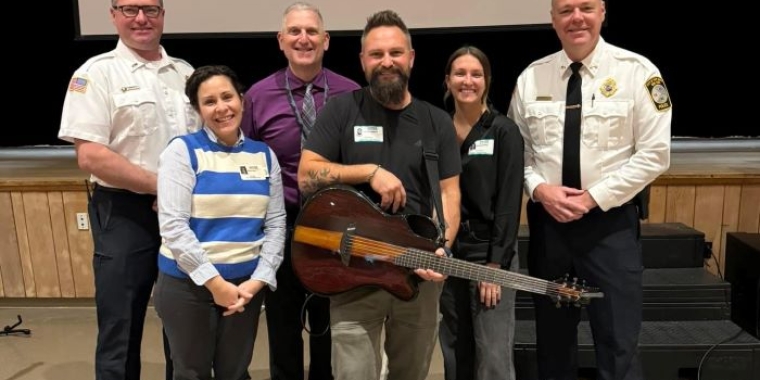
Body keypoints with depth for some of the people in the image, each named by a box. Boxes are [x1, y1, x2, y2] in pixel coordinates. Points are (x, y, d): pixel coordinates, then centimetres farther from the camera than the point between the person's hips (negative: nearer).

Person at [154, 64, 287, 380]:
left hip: (246, 283, 3)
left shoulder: (263, 154, 4)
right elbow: (172, 225, -14)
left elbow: (276, 224, 3)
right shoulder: (182, 150, -7)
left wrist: (258, 281, -7)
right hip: (187, 282, -3)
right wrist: (214, 282, -15)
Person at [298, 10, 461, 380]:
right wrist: (371, 171, -16)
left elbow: (449, 193, 2)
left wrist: (440, 250, -14)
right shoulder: (343, 109, -1)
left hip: (419, 272, 3)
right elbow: (306, 176, -7)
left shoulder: (437, 122, 6)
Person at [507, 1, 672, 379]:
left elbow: (655, 154, -7)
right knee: (552, 335, 17)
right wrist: (539, 189, -10)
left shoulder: (636, 71, -4)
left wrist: (594, 197, -14)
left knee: (618, 342, 2)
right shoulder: (531, 77, 4)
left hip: (611, 222, -3)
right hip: (546, 221, 3)